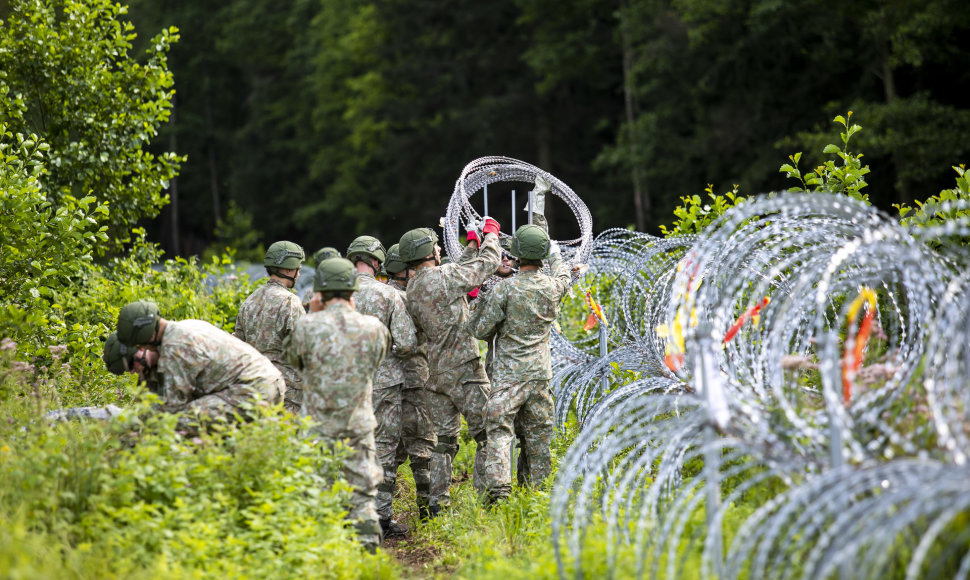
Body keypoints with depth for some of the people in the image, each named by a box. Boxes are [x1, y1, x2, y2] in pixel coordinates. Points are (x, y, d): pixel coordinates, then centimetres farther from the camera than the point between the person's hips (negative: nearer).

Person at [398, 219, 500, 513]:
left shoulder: (412, 289, 10)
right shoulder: (444, 276, -13)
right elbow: (487, 264, -3)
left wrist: (472, 247, 30)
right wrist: (490, 234, 14)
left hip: (436, 372, 8)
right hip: (463, 369, -8)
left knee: (444, 438, 11)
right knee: (486, 433, 0)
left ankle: (437, 502, 8)